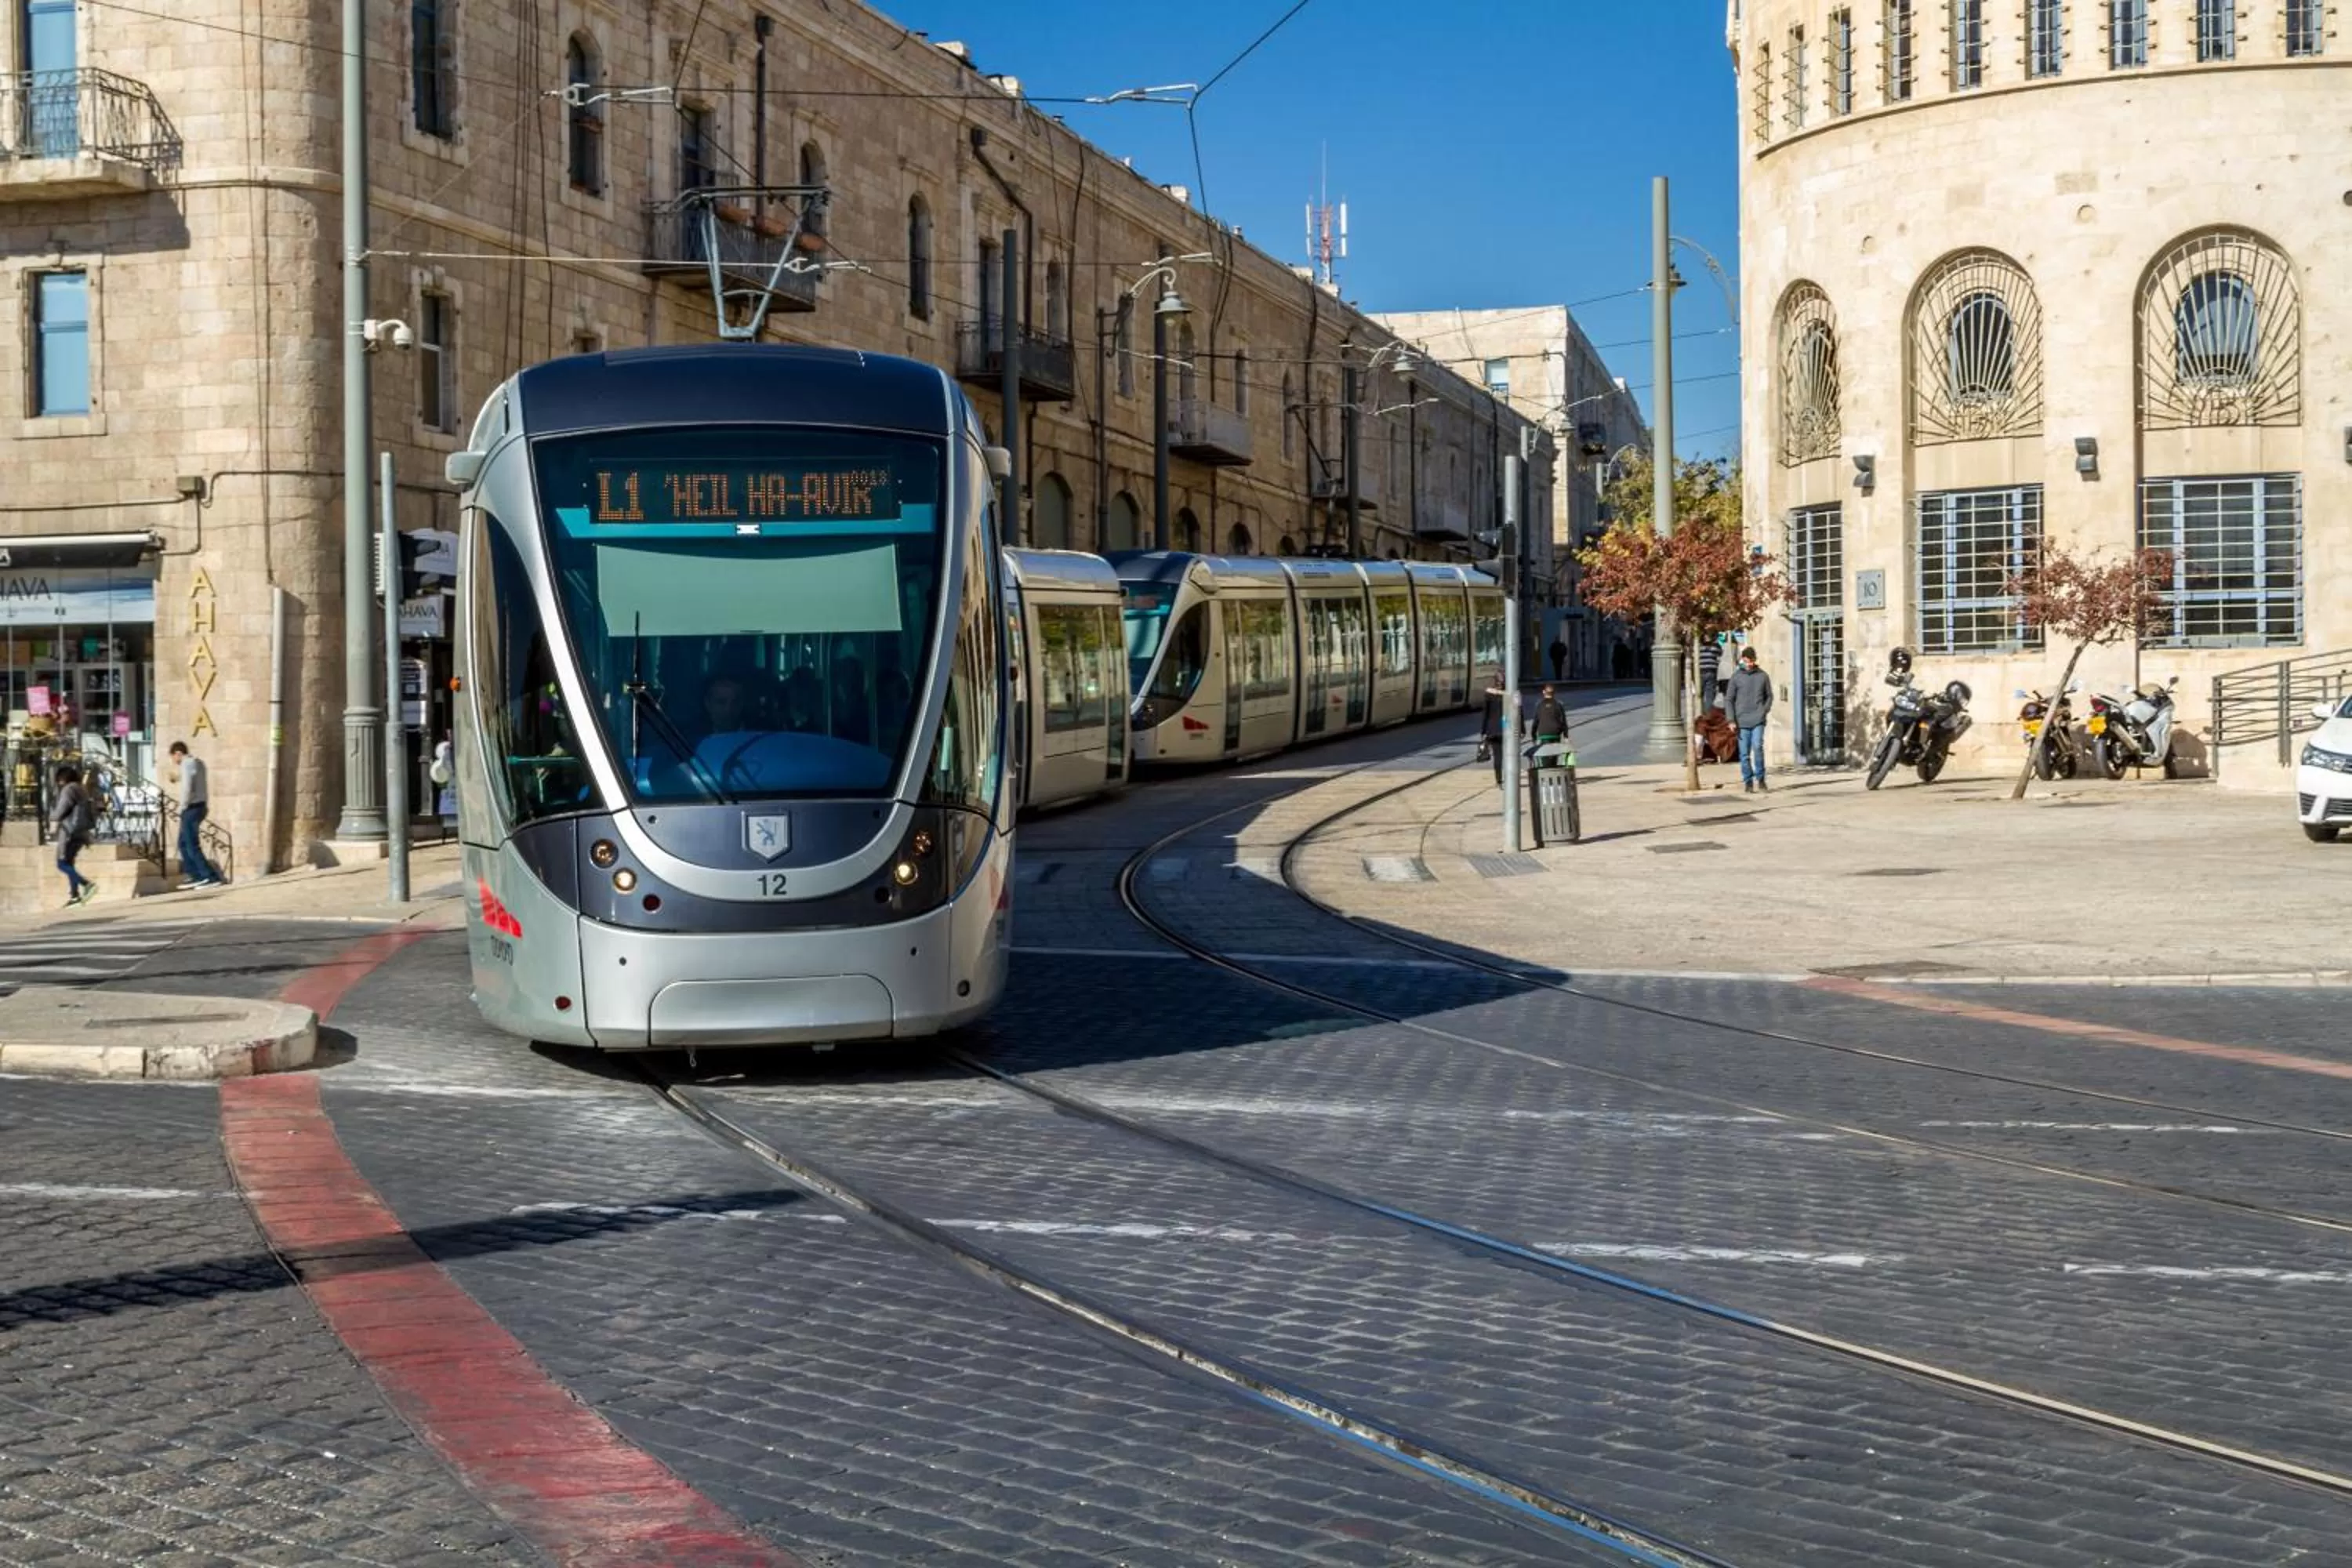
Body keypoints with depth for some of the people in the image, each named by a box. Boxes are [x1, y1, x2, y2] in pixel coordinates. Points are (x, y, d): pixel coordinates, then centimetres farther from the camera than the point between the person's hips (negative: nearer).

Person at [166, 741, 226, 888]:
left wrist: (182, 808, -12)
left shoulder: (187, 764, -16)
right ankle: (196, 876, 17)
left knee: (192, 846, -4)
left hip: (192, 809, -10)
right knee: (184, 843, 17)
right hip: (201, 806, 10)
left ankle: (212, 878, -7)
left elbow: (187, 789, -23)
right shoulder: (198, 762, 14)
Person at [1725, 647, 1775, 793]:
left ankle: (1760, 778, -2)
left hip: (1758, 720, -1)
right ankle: (1747, 782, 12)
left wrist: (1765, 711, -2)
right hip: (1742, 721, 1)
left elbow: (1769, 696, 14)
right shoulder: (1736, 677, 2)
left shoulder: (1763, 676, 5)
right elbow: (1729, 699, 4)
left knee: (1758, 747, -16)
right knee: (1744, 754, 3)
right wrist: (1732, 720, -3)